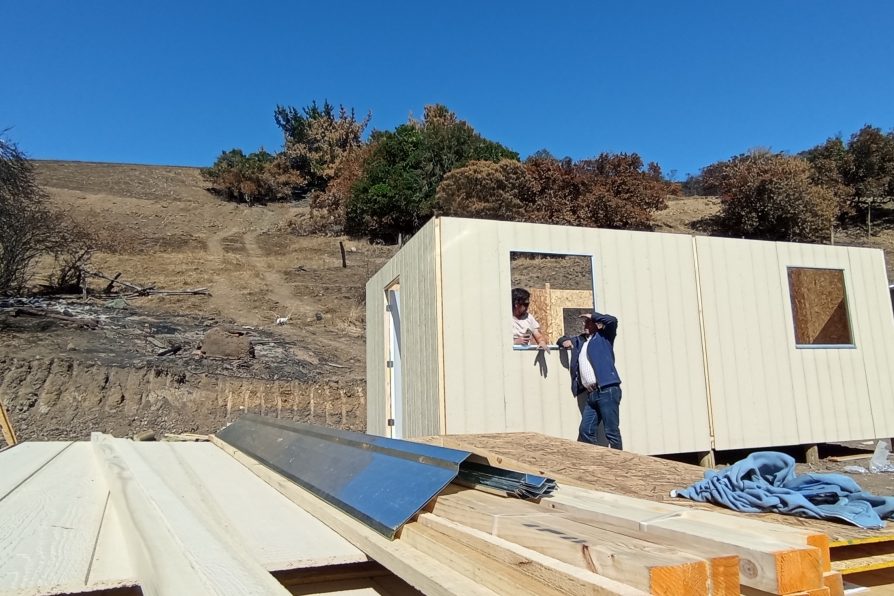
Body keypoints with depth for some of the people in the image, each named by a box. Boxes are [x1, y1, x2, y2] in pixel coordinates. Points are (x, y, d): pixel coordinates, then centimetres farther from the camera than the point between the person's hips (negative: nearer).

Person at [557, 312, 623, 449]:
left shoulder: (603, 336, 5)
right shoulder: (580, 340, 23)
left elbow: (612, 320, -12)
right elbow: (563, 340, 40)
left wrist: (593, 316, 0)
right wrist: (564, 341, 16)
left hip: (607, 390, -7)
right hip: (591, 394, 7)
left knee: (612, 431, -5)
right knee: (585, 431, 3)